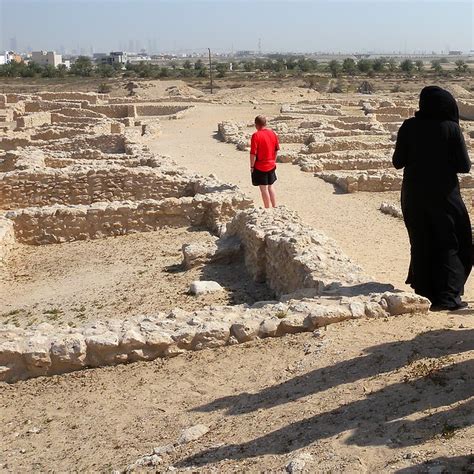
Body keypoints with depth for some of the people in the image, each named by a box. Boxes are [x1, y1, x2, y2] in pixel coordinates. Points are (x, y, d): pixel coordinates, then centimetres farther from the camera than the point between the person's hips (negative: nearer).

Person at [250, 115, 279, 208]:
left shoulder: (256, 135, -17)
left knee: (263, 188, 4)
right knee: (270, 186, 19)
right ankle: (275, 207, 22)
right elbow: (276, 150, 9)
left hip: (260, 167, -6)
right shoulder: (273, 133, 1)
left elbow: (253, 153, -18)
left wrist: (252, 166, -7)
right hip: (271, 165, 6)